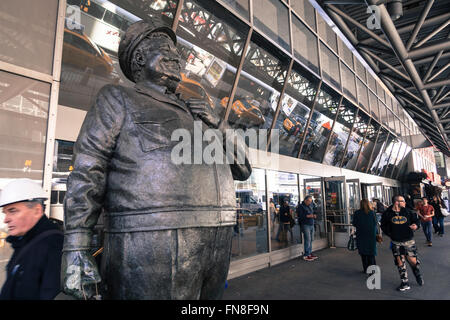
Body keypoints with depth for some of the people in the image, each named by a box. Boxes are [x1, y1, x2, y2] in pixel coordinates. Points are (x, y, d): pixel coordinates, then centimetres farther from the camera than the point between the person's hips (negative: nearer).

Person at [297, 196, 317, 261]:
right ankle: (306, 255, -5)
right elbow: (299, 216, -14)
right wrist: (308, 216, -22)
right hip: (305, 225, -8)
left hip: (311, 224, 8)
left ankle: (310, 253, 16)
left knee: (311, 239, 7)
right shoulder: (301, 207, -6)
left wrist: (314, 216, 7)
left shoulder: (310, 206, 19)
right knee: (307, 239, -10)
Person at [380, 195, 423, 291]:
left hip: (409, 241, 0)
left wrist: (416, 226, -15)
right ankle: (405, 283, 19)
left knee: (413, 261, 3)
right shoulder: (387, 214, -5)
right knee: (400, 262, 6)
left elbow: (416, 220, 6)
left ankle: (418, 275, 37)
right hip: (396, 243, 0)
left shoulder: (408, 212, -3)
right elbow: (383, 226, 7)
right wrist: (390, 234, -3)